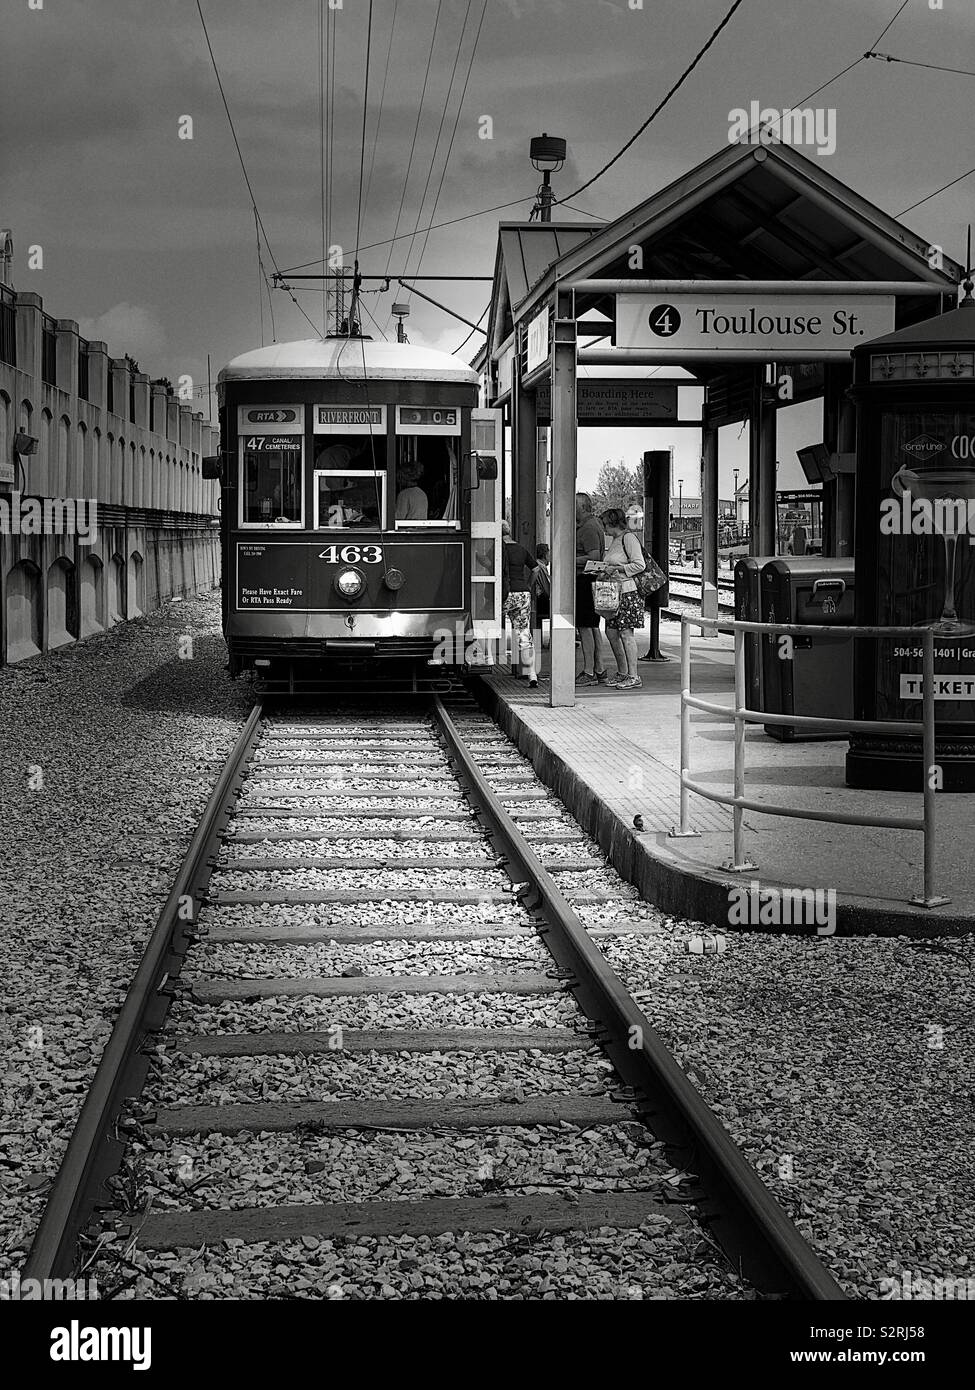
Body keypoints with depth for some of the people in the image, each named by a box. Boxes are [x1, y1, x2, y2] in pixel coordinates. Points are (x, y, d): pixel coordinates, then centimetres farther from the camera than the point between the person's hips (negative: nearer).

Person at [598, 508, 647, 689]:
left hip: (627, 592, -10)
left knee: (626, 632, -9)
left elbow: (640, 565, -17)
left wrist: (615, 569, -15)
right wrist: (604, 570, 10)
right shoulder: (614, 540, 18)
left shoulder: (628, 538, -10)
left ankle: (633, 676, -5)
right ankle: (622, 673, 20)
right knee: (611, 632, 10)